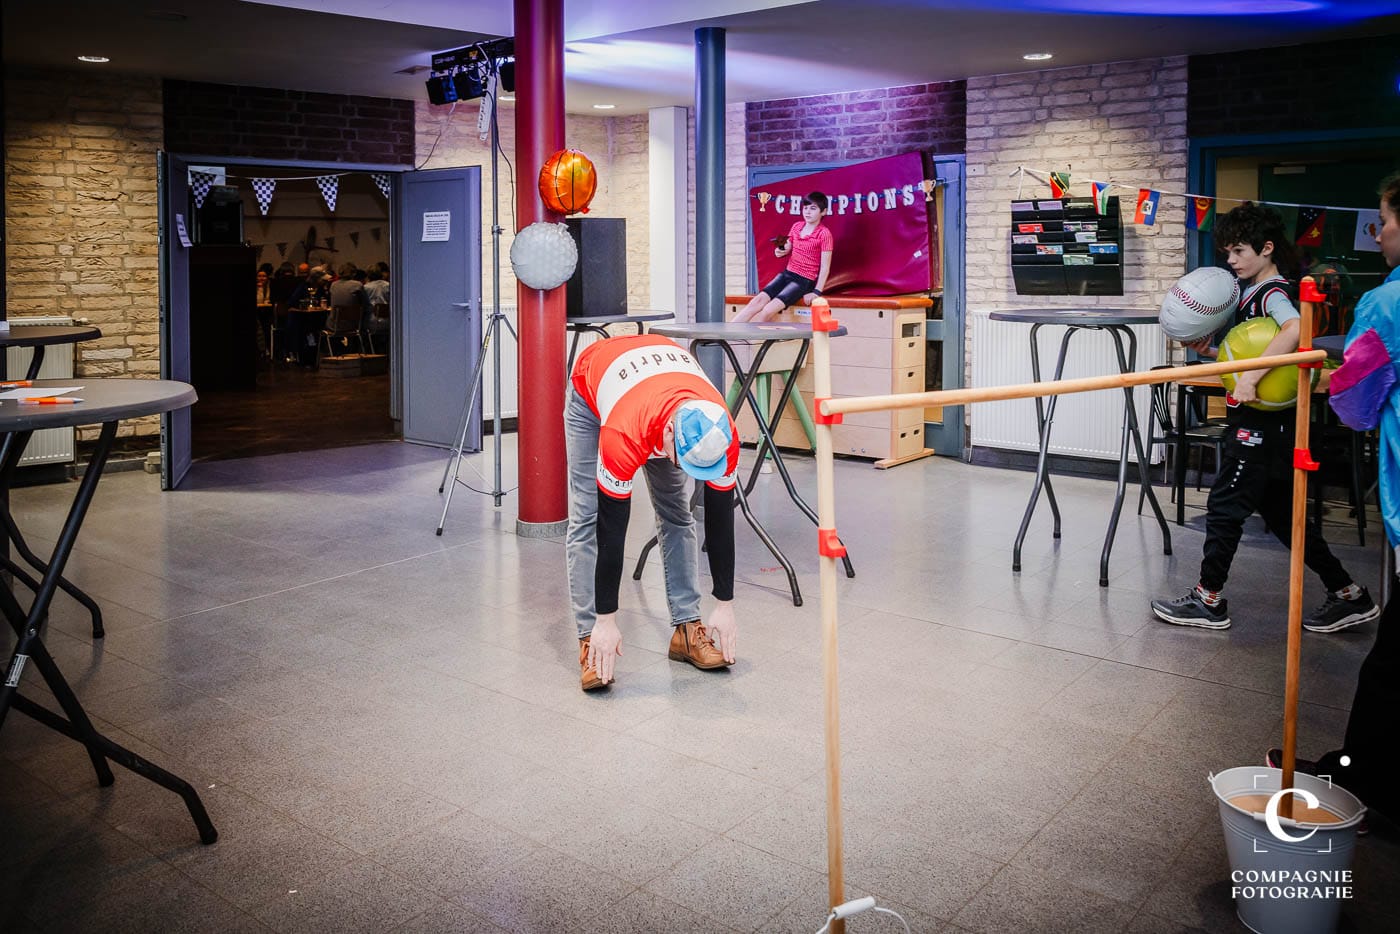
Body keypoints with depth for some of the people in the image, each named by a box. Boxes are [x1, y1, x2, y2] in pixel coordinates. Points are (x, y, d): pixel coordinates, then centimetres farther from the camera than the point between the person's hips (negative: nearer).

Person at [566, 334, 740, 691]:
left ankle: (686, 628, 6)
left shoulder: (720, 433, -35)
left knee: (677, 515, -1)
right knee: (587, 518, -12)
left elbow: (720, 519, -23)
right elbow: (612, 528, -38)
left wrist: (725, 606, -17)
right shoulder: (624, 433, -46)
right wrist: (607, 621, -32)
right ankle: (590, 638, -8)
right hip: (593, 391, -3)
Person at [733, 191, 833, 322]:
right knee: (757, 301, -15)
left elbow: (825, 267, -13)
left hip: (804, 281, -6)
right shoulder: (797, 226, 8)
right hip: (787, 273, 6)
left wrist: (817, 292, -21)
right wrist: (780, 251, -4)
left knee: (768, 310, -24)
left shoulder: (824, 234, -11)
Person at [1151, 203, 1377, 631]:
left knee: (1225, 504, -2)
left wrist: (1251, 377, -37)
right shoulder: (1251, 291, 14)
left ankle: (1208, 600, 9)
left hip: (1262, 423, -10)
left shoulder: (1273, 292, -14)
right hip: (1259, 420, 10)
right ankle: (1348, 595, 21)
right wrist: (1211, 352, 5)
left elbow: (1295, 328, -36)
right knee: (1281, 512, 14)